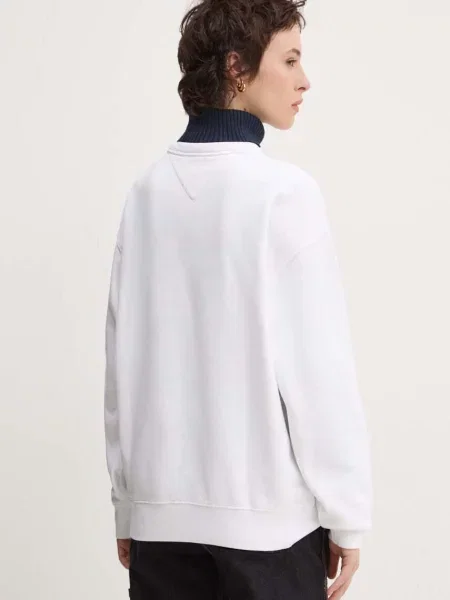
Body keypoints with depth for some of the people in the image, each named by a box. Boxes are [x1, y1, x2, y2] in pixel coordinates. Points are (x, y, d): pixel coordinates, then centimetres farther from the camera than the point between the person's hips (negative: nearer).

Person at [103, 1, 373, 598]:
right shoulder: (285, 191, -13)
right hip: (267, 510, -4)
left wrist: (125, 502, 12)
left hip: (161, 508, 5)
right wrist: (347, 514, -3)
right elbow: (321, 365, -12)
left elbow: (122, 358, 4)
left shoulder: (148, 190, 1)